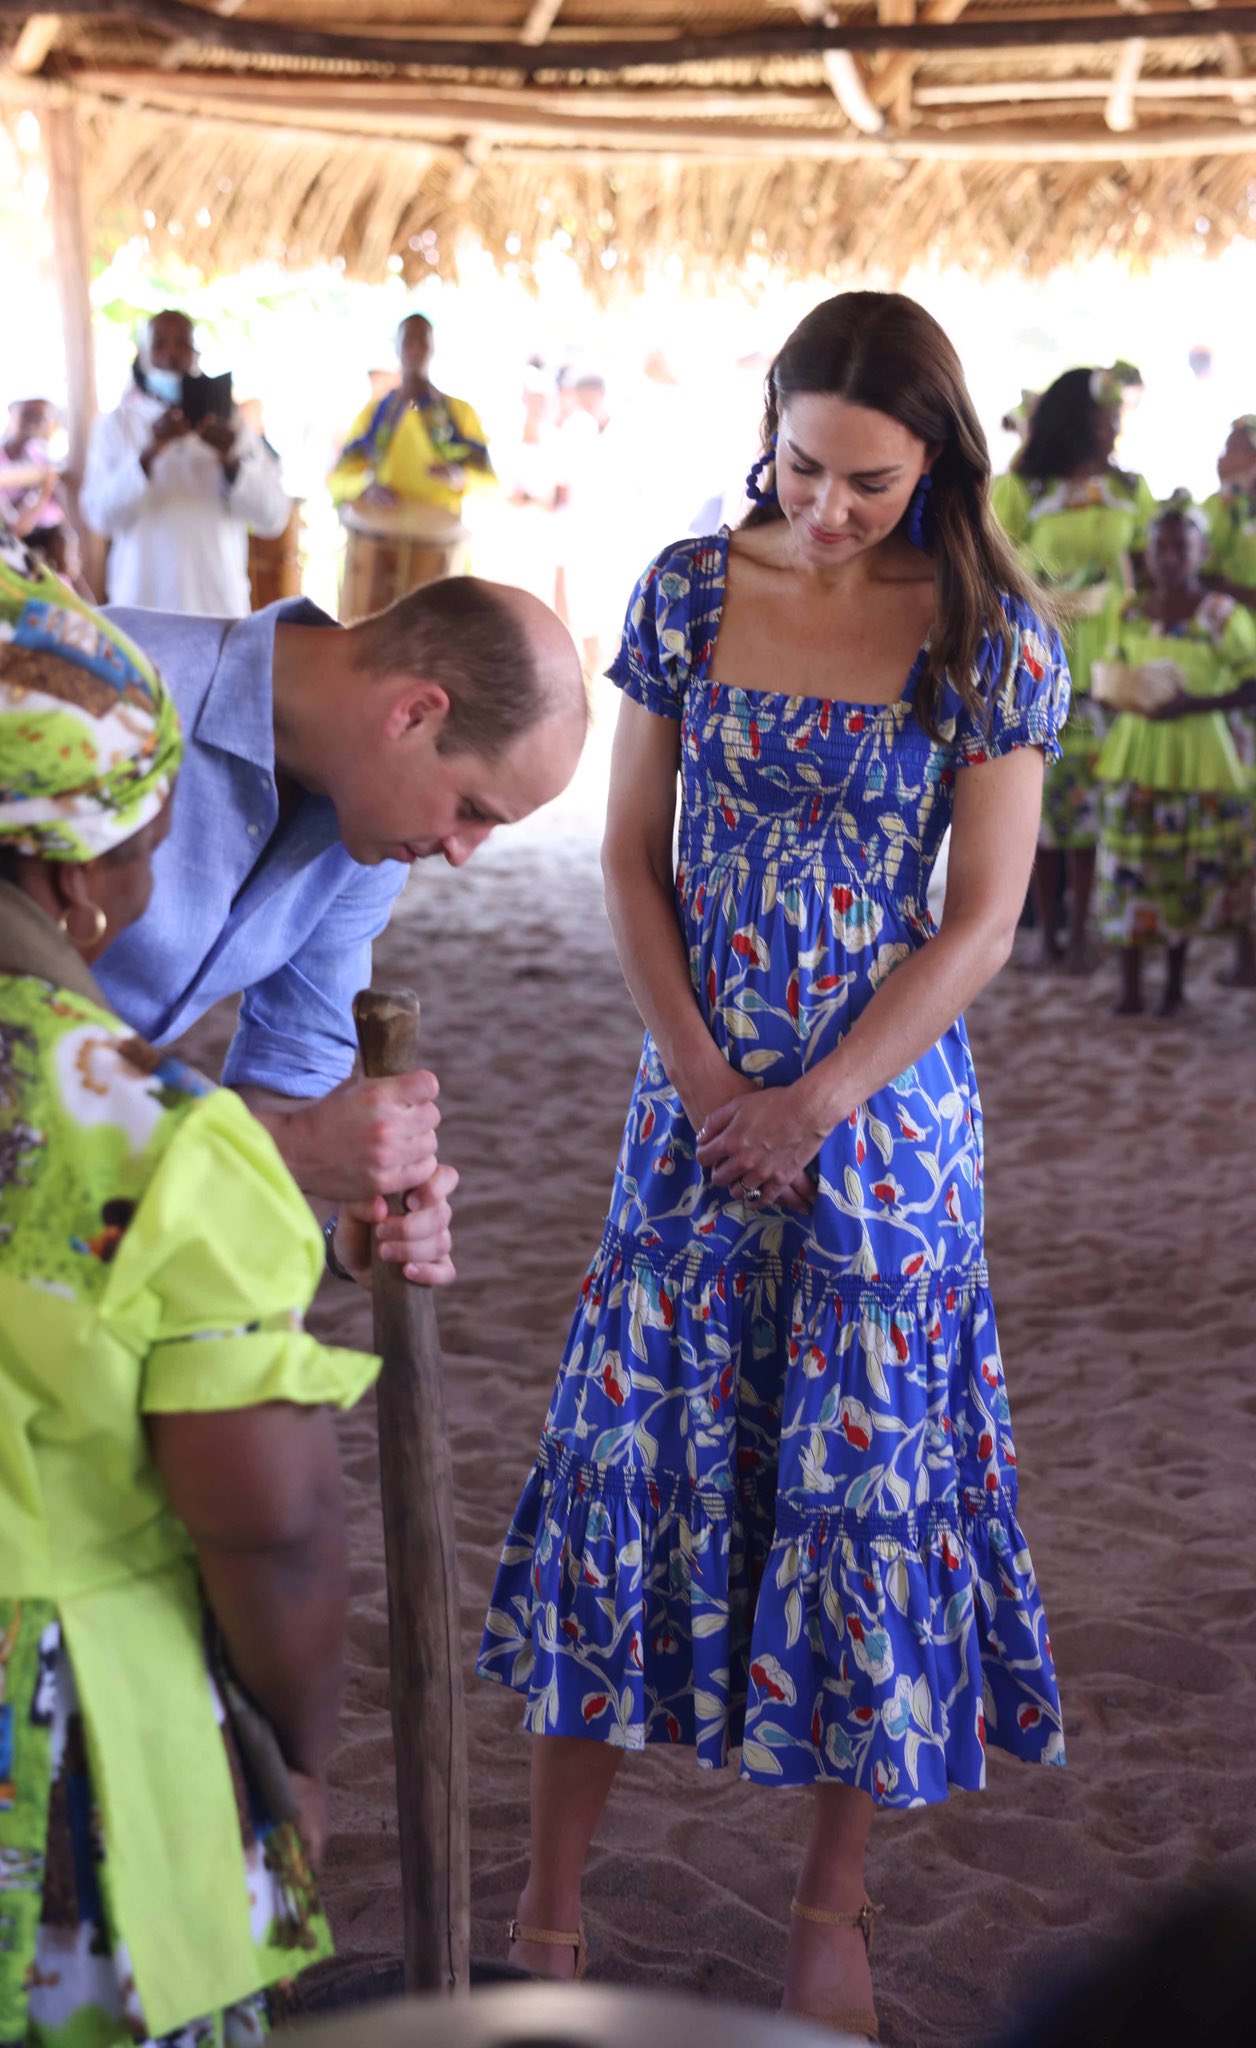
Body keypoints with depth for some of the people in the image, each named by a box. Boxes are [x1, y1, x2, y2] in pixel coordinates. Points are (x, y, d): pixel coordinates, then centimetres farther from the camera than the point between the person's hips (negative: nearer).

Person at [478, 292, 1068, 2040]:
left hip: (888, 1099, -2)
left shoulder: (990, 637, -6)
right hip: (694, 1091, 2)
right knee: (626, 1455, 3)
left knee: (865, 1480, 5)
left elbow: (984, 923, -6)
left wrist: (814, 1106, -12)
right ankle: (551, 1903, 18)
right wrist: (699, 1073, -8)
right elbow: (632, 858, 3)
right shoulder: (689, 591, 0)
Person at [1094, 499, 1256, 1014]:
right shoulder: (1130, 613, 6)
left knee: (1187, 869, 4)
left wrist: (1193, 704, -19)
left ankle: (1175, 983, 18)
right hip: (1134, 751, 3)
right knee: (1128, 867, 1)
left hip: (1195, 754, -3)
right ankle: (1130, 986, 9)